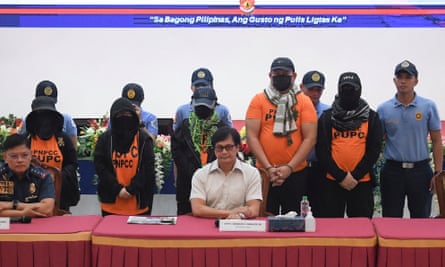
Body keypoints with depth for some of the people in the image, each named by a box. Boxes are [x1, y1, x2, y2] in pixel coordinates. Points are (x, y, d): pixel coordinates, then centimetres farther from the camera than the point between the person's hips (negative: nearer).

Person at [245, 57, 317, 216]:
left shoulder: (304, 102, 4)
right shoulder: (258, 100, 4)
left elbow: (310, 138, -3)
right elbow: (251, 136, -2)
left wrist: (289, 167, -11)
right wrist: (268, 167, -10)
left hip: (296, 173, 0)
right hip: (264, 173, 0)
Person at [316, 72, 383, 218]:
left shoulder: (371, 117, 8)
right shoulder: (327, 117, 6)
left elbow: (374, 150, 1)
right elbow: (322, 150, 0)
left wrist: (355, 176, -10)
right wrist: (341, 176, -10)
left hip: (362, 182, 0)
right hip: (331, 182, 0)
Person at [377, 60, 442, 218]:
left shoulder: (428, 107, 1)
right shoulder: (383, 109, 2)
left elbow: (436, 141, 3)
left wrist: (438, 172, -3)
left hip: (420, 170, 0)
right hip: (392, 171, 0)